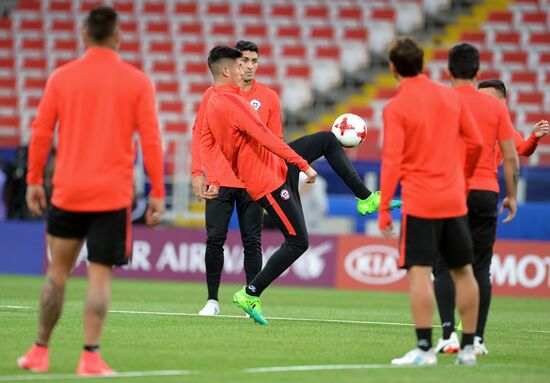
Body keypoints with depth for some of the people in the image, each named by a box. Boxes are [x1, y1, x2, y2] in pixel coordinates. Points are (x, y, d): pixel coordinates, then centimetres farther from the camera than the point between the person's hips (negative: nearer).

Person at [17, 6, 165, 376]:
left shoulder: (61, 78, 3)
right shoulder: (138, 82, -1)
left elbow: (41, 132, 3)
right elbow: (151, 140, -3)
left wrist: (33, 181, 11)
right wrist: (157, 193, 2)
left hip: (67, 192, 2)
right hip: (113, 194, -2)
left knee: (58, 270, 12)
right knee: (100, 276, 0)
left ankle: (40, 352, 17)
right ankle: (90, 357, -7)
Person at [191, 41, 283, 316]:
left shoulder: (269, 97, 6)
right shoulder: (213, 94, 3)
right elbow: (199, 133, 6)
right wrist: (197, 172, -2)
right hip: (219, 181, 0)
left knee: (252, 243, 1)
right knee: (215, 240, -1)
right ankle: (212, 300, 8)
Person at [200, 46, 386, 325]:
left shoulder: (212, 103, 6)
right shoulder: (231, 102, -25)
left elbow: (205, 144, 9)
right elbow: (266, 138, -28)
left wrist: (213, 180, 4)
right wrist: (304, 165, -24)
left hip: (275, 164, 10)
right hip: (268, 180, -10)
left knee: (328, 140, 12)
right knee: (297, 242, -5)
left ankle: (365, 199, 17)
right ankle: (250, 295, 2)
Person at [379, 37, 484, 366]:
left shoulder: (395, 108, -9)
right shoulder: (450, 96, 6)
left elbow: (392, 160, -14)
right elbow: (476, 142, 9)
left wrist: (383, 209, -12)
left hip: (419, 201, -5)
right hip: (454, 199, 5)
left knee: (419, 272, -7)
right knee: (463, 271, 12)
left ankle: (425, 348, -13)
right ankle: (468, 347, 15)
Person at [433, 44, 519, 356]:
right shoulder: (496, 106, 4)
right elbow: (511, 158, 2)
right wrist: (512, 196, 12)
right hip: (486, 194, 2)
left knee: (445, 268, 2)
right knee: (481, 269, 6)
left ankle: (449, 334, -9)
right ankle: (477, 338, 2)